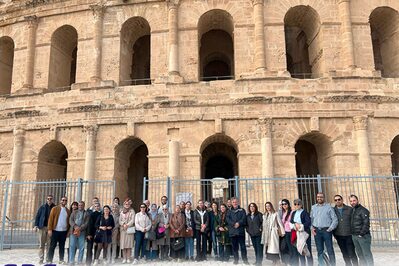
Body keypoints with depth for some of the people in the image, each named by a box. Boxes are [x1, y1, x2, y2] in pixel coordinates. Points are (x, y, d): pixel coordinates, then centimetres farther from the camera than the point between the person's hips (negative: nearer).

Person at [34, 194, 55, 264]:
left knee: (49, 244, 2)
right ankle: (41, 259, 9)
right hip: (42, 227, 0)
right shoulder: (42, 207, 6)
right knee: (41, 244, 3)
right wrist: (36, 225, -4)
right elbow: (37, 216, 6)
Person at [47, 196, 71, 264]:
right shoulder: (55, 209, 0)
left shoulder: (68, 211, 9)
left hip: (64, 231, 3)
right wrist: (49, 229, -10)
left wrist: (68, 230, 3)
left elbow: (69, 221, 9)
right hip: (55, 230, -3)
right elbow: (50, 219, -4)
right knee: (52, 246, 2)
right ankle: (49, 260, 10)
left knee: (62, 246, 9)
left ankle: (61, 260, 15)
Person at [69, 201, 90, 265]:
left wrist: (80, 228, -15)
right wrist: (75, 227, -13)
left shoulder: (87, 214, 9)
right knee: (72, 246, -1)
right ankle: (71, 261, 5)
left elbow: (86, 223, -1)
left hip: (82, 232, -1)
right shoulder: (74, 212, 16)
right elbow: (70, 220, 4)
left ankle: (80, 261, 8)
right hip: (73, 231, 1)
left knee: (81, 247, 0)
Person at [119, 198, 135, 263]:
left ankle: (128, 258, 0)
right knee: (123, 244, -1)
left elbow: (132, 220, -4)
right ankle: (124, 258, 5)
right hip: (123, 229, 3)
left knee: (129, 244, -5)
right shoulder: (122, 212, 16)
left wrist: (127, 225, -14)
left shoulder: (132, 211, 5)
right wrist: (123, 224, -9)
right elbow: (120, 220, 9)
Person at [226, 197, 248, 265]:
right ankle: (236, 259, 15)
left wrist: (239, 223, -18)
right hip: (232, 231, 1)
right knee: (234, 246, 6)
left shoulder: (242, 210, 10)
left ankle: (245, 259, 7)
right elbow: (228, 219, -1)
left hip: (240, 231, -1)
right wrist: (234, 224, -16)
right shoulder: (229, 211, 13)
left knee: (243, 246, -1)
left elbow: (244, 218, -3)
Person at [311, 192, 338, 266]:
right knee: (319, 250, 9)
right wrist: (312, 228, 1)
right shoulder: (313, 207, 11)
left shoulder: (329, 207, 0)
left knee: (330, 250, -3)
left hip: (326, 230, -3)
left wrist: (330, 229, -9)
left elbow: (335, 219, -2)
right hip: (316, 231, 3)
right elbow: (311, 219, 14)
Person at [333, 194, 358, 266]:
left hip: (349, 235, -2)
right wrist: (334, 234, 4)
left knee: (351, 253, 0)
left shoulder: (349, 209, -1)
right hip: (339, 236, 2)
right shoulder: (333, 210, 3)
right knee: (344, 254, 10)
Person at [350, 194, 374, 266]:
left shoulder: (363, 210, -10)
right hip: (354, 236, 8)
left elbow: (366, 223, -17)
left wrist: (361, 233, -18)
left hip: (363, 236, -8)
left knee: (367, 254, -2)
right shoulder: (352, 211, 14)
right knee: (360, 254, 13)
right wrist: (353, 234, 13)